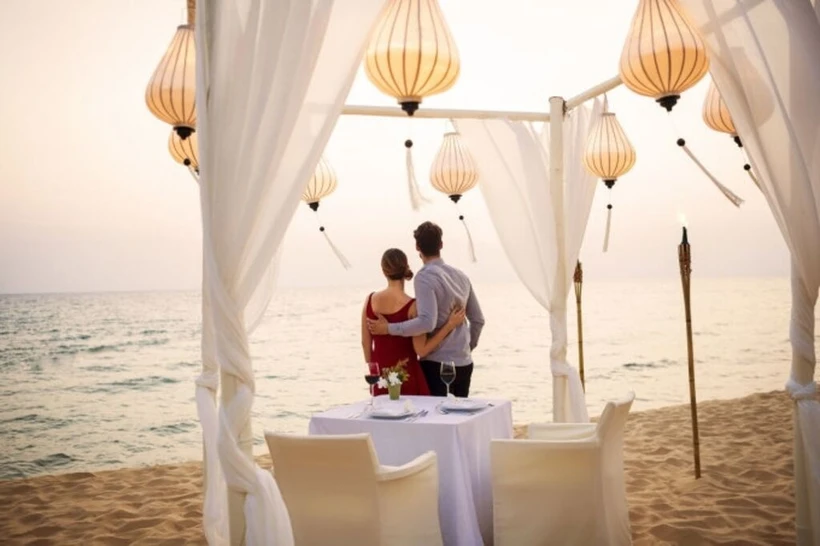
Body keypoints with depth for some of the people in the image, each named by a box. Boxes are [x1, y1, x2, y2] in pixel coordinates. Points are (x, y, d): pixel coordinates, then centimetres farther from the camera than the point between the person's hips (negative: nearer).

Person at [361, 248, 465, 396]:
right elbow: (421, 350, -14)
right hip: (406, 375, -4)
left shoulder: (371, 300, -3)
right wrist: (450, 325, -12)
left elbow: (366, 343, 5)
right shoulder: (412, 306, -16)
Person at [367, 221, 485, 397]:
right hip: (464, 362, 7)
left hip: (436, 363, -7)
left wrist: (389, 328, -19)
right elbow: (478, 320, 15)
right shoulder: (460, 276, 10)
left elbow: (427, 322, -26)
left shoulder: (425, 277, -13)